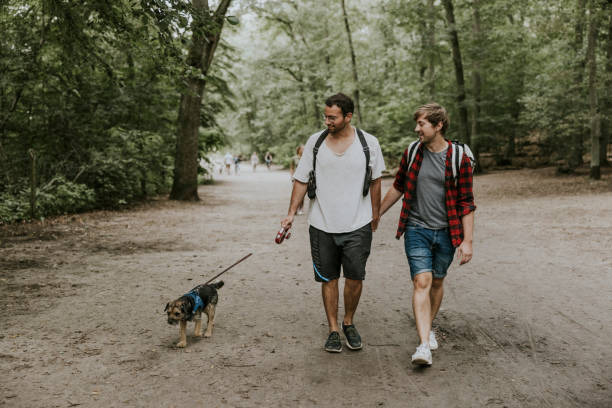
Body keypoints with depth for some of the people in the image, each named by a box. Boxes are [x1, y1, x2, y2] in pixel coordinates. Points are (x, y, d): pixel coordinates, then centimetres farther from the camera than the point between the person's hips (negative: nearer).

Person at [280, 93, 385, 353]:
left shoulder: (368, 143, -1)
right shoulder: (315, 142, 1)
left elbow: (375, 181, 10)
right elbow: (301, 180, 5)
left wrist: (375, 215, 12)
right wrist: (292, 213, -3)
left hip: (358, 225, -1)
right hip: (322, 225, 1)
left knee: (355, 277, -1)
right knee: (329, 279, 7)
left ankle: (349, 322, 24)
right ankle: (333, 330, 20)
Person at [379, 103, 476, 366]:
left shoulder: (459, 158, -7)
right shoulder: (412, 153, 1)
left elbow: (466, 203, -5)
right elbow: (398, 187, 15)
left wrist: (467, 240, -9)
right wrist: (377, 213, 20)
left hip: (446, 232, 0)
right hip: (417, 229, 0)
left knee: (437, 281, 13)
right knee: (422, 282, -11)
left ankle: (428, 327, 36)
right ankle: (424, 345, -15)